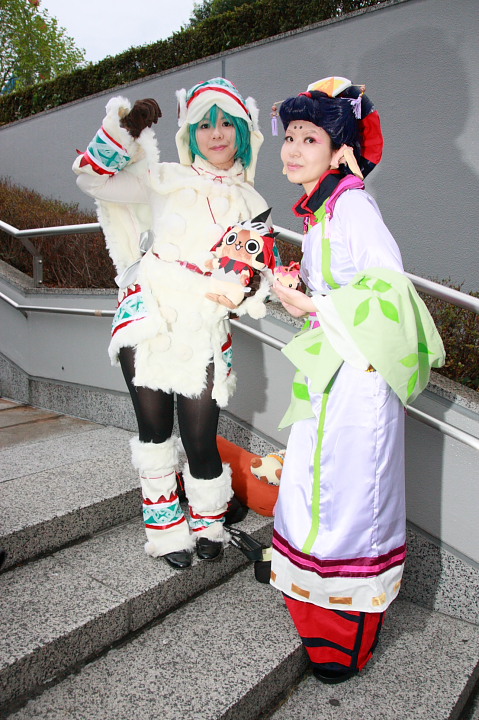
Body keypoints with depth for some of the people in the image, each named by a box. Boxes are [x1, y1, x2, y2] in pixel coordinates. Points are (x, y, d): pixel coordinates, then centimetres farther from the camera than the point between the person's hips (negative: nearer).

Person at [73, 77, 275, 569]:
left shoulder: (252, 205, 12)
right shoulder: (166, 180, 5)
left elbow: (260, 272, 15)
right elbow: (93, 178, 5)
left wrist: (248, 287, -7)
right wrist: (124, 129, -7)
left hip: (204, 334, 1)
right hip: (146, 320, -1)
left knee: (201, 444, 1)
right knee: (155, 431, 7)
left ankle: (208, 522, 32)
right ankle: (166, 528, 29)